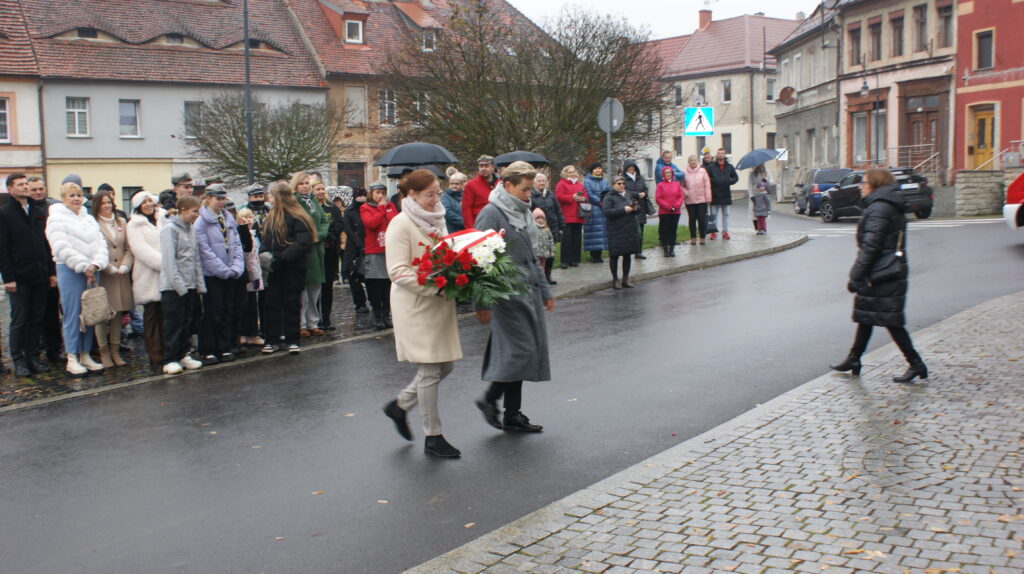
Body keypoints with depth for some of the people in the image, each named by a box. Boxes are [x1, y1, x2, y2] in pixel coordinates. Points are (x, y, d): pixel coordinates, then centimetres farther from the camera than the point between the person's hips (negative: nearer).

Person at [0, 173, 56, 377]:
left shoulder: (38, 212, 13)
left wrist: (52, 271, 8)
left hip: (40, 276, 5)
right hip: (19, 279, -4)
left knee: (37, 320, 8)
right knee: (19, 321, 2)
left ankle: (33, 356, 16)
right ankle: (19, 360, 9)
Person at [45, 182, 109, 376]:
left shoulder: (89, 219, 16)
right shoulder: (57, 219, -3)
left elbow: (101, 244, 7)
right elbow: (62, 248, -13)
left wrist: (95, 264, -10)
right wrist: (83, 267, -16)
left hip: (92, 271, 6)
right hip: (69, 271, -6)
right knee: (73, 315, -5)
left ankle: (85, 355, 16)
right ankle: (72, 359, 2)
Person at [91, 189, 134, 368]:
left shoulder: (121, 222, 13)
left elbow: (129, 248, 10)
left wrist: (124, 267, -4)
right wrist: (111, 269, -12)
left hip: (121, 275, 5)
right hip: (102, 275, -5)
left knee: (118, 313, 8)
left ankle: (115, 351, 17)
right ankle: (104, 352, 7)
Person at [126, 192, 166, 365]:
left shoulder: (163, 220, 16)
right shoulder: (135, 225, 2)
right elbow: (142, 250, -9)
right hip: (148, 276, -3)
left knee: (165, 314, 2)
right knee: (151, 315, 0)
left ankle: (165, 349, 8)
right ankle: (155, 352, 3)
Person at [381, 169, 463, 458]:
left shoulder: (437, 220, 13)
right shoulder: (401, 224, -11)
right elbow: (398, 271, -18)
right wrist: (435, 288, -25)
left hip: (440, 304, 8)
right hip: (416, 306, -8)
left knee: (444, 365, 10)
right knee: (430, 370, -2)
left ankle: (400, 404, 30)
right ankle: (432, 437, 11)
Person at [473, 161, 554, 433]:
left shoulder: (523, 214, 15)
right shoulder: (491, 214, -11)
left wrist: (545, 290, 22)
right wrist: (482, 302, -17)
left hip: (529, 292, 9)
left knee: (531, 348, 9)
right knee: (521, 348, -11)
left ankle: (512, 414, 17)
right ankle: (489, 400, 9)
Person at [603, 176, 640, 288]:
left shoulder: (629, 195, 12)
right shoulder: (609, 197, -6)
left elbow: (638, 206, 22)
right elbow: (607, 212, -18)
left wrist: (635, 207, -3)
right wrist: (623, 210, -22)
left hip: (630, 230, 6)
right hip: (616, 231, -6)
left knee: (628, 254, 10)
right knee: (615, 255, 1)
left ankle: (626, 279, 20)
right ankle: (615, 280, 11)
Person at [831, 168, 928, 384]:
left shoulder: (879, 208, -16)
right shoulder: (892, 207, 15)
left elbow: (870, 246, -22)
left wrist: (856, 276, -19)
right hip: (892, 274, 10)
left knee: (891, 321, -4)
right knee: (865, 316, 16)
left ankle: (916, 364, 1)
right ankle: (853, 360, 24)